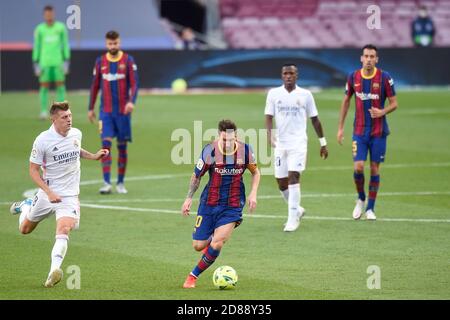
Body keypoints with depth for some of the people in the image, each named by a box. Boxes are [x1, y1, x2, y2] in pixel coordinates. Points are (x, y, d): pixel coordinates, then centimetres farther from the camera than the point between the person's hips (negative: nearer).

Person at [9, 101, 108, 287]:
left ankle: (54, 271, -33)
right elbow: (33, 170, -11)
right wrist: (49, 193, -21)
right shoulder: (42, 140, -16)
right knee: (25, 229, 17)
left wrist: (94, 156, 9)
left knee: (63, 230, -24)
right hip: (47, 193, -1)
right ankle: (25, 206, 51)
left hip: (70, 195, 1)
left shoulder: (76, 134, -1)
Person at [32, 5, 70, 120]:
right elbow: (36, 47, 7)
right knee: (44, 86, -1)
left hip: (58, 62, 0)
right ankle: (43, 111, 4)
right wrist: (35, 63, 4)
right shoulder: (39, 29, 3)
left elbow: (65, 45, 6)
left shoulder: (61, 27, 3)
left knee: (60, 86, -3)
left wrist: (66, 61, 1)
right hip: (44, 62, 0)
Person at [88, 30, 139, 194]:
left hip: (123, 111, -1)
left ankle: (120, 183, 16)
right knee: (106, 144, -11)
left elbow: (134, 84, -6)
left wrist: (132, 101, -22)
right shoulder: (100, 62, 6)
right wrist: (90, 108, 13)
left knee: (122, 146, 5)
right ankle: (107, 183, -15)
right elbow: (95, 86, 13)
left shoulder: (128, 60, 0)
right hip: (106, 111, 1)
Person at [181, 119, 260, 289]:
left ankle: (193, 275, 4)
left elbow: (255, 172, 10)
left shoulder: (245, 150, -9)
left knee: (217, 244, -17)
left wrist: (253, 194, -2)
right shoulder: (210, 150, -14)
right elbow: (197, 175, 2)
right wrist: (189, 198, -1)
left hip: (233, 206, 0)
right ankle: (212, 238, 41)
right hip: (209, 203, 0)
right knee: (198, 246, 2)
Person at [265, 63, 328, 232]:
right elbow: (269, 116, 0)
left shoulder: (305, 95, 3)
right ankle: (297, 209, 30)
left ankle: (293, 219, -13)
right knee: (281, 183, 4)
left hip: (298, 143, -3)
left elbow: (314, 119, 10)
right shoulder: (273, 94, 5)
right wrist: (269, 134, -18)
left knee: (293, 177, -16)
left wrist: (323, 143, 11)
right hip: (280, 144, 3)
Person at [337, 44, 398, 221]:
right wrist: (340, 127, 10)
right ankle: (361, 199, 18)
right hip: (359, 131, 1)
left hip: (379, 131, -1)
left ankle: (370, 208, 14)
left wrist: (382, 112, -23)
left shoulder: (384, 78, -7)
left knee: (374, 169, 2)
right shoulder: (353, 77, -1)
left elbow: (394, 103, -2)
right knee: (358, 168, -10)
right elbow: (346, 101, 11)